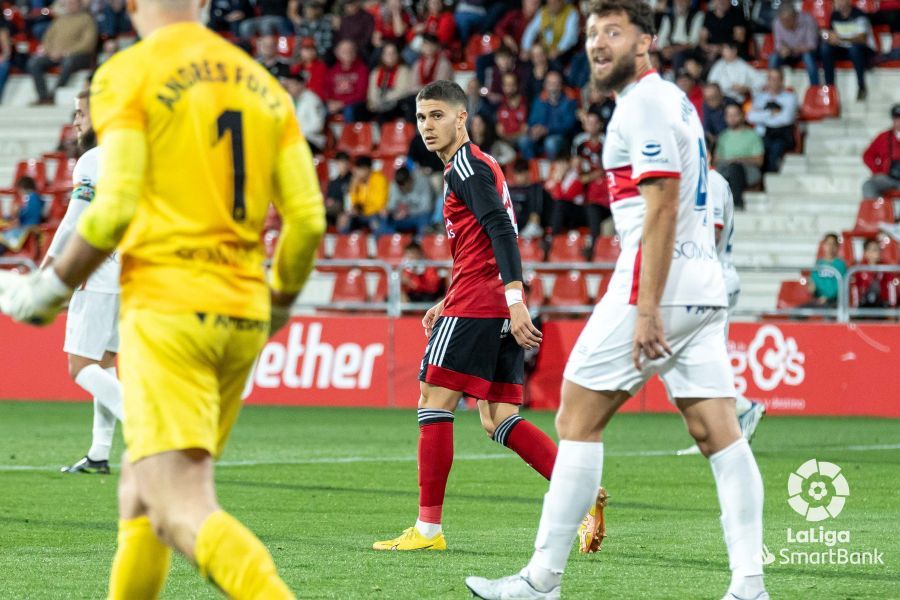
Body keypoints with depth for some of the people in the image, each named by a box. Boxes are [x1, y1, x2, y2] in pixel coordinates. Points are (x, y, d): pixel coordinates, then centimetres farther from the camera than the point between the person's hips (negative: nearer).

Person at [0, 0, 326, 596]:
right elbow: (308, 218, 8)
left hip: (167, 307, -7)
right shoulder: (264, 84, 13)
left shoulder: (127, 75, -3)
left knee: (182, 512, -14)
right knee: (140, 496, 19)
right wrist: (279, 302, 24)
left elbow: (114, 210, -13)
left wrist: (52, 286, 1)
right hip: (243, 313, 7)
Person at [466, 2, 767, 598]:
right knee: (719, 433, 1)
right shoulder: (675, 99, 20)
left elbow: (662, 208, -18)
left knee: (578, 420, -2)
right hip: (704, 290, 9)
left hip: (657, 284, -9)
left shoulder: (646, 102, -10)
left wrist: (646, 309, -22)